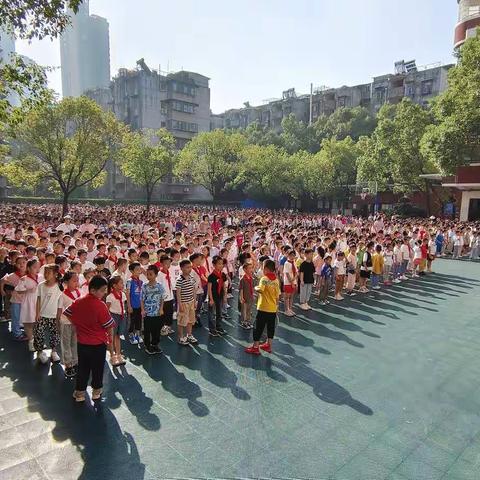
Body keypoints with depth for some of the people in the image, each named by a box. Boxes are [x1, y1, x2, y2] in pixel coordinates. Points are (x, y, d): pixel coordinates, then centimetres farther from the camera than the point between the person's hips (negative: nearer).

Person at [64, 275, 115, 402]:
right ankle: (96, 392, 30)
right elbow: (109, 325, -20)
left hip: (82, 343, 5)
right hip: (98, 344, -5)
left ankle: (79, 393, 29)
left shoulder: (78, 302, -6)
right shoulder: (100, 305, -25)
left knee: (82, 368, 20)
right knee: (97, 368, 15)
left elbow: (67, 314, 8)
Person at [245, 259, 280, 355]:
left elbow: (260, 290, -32)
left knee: (258, 327, 4)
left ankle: (255, 347, 10)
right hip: (273, 309, 6)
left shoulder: (264, 279, -15)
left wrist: (256, 288, -11)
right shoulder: (276, 280, 4)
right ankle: (268, 345, 27)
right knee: (271, 327, 16)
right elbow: (277, 296, 8)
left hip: (263, 308, -6)